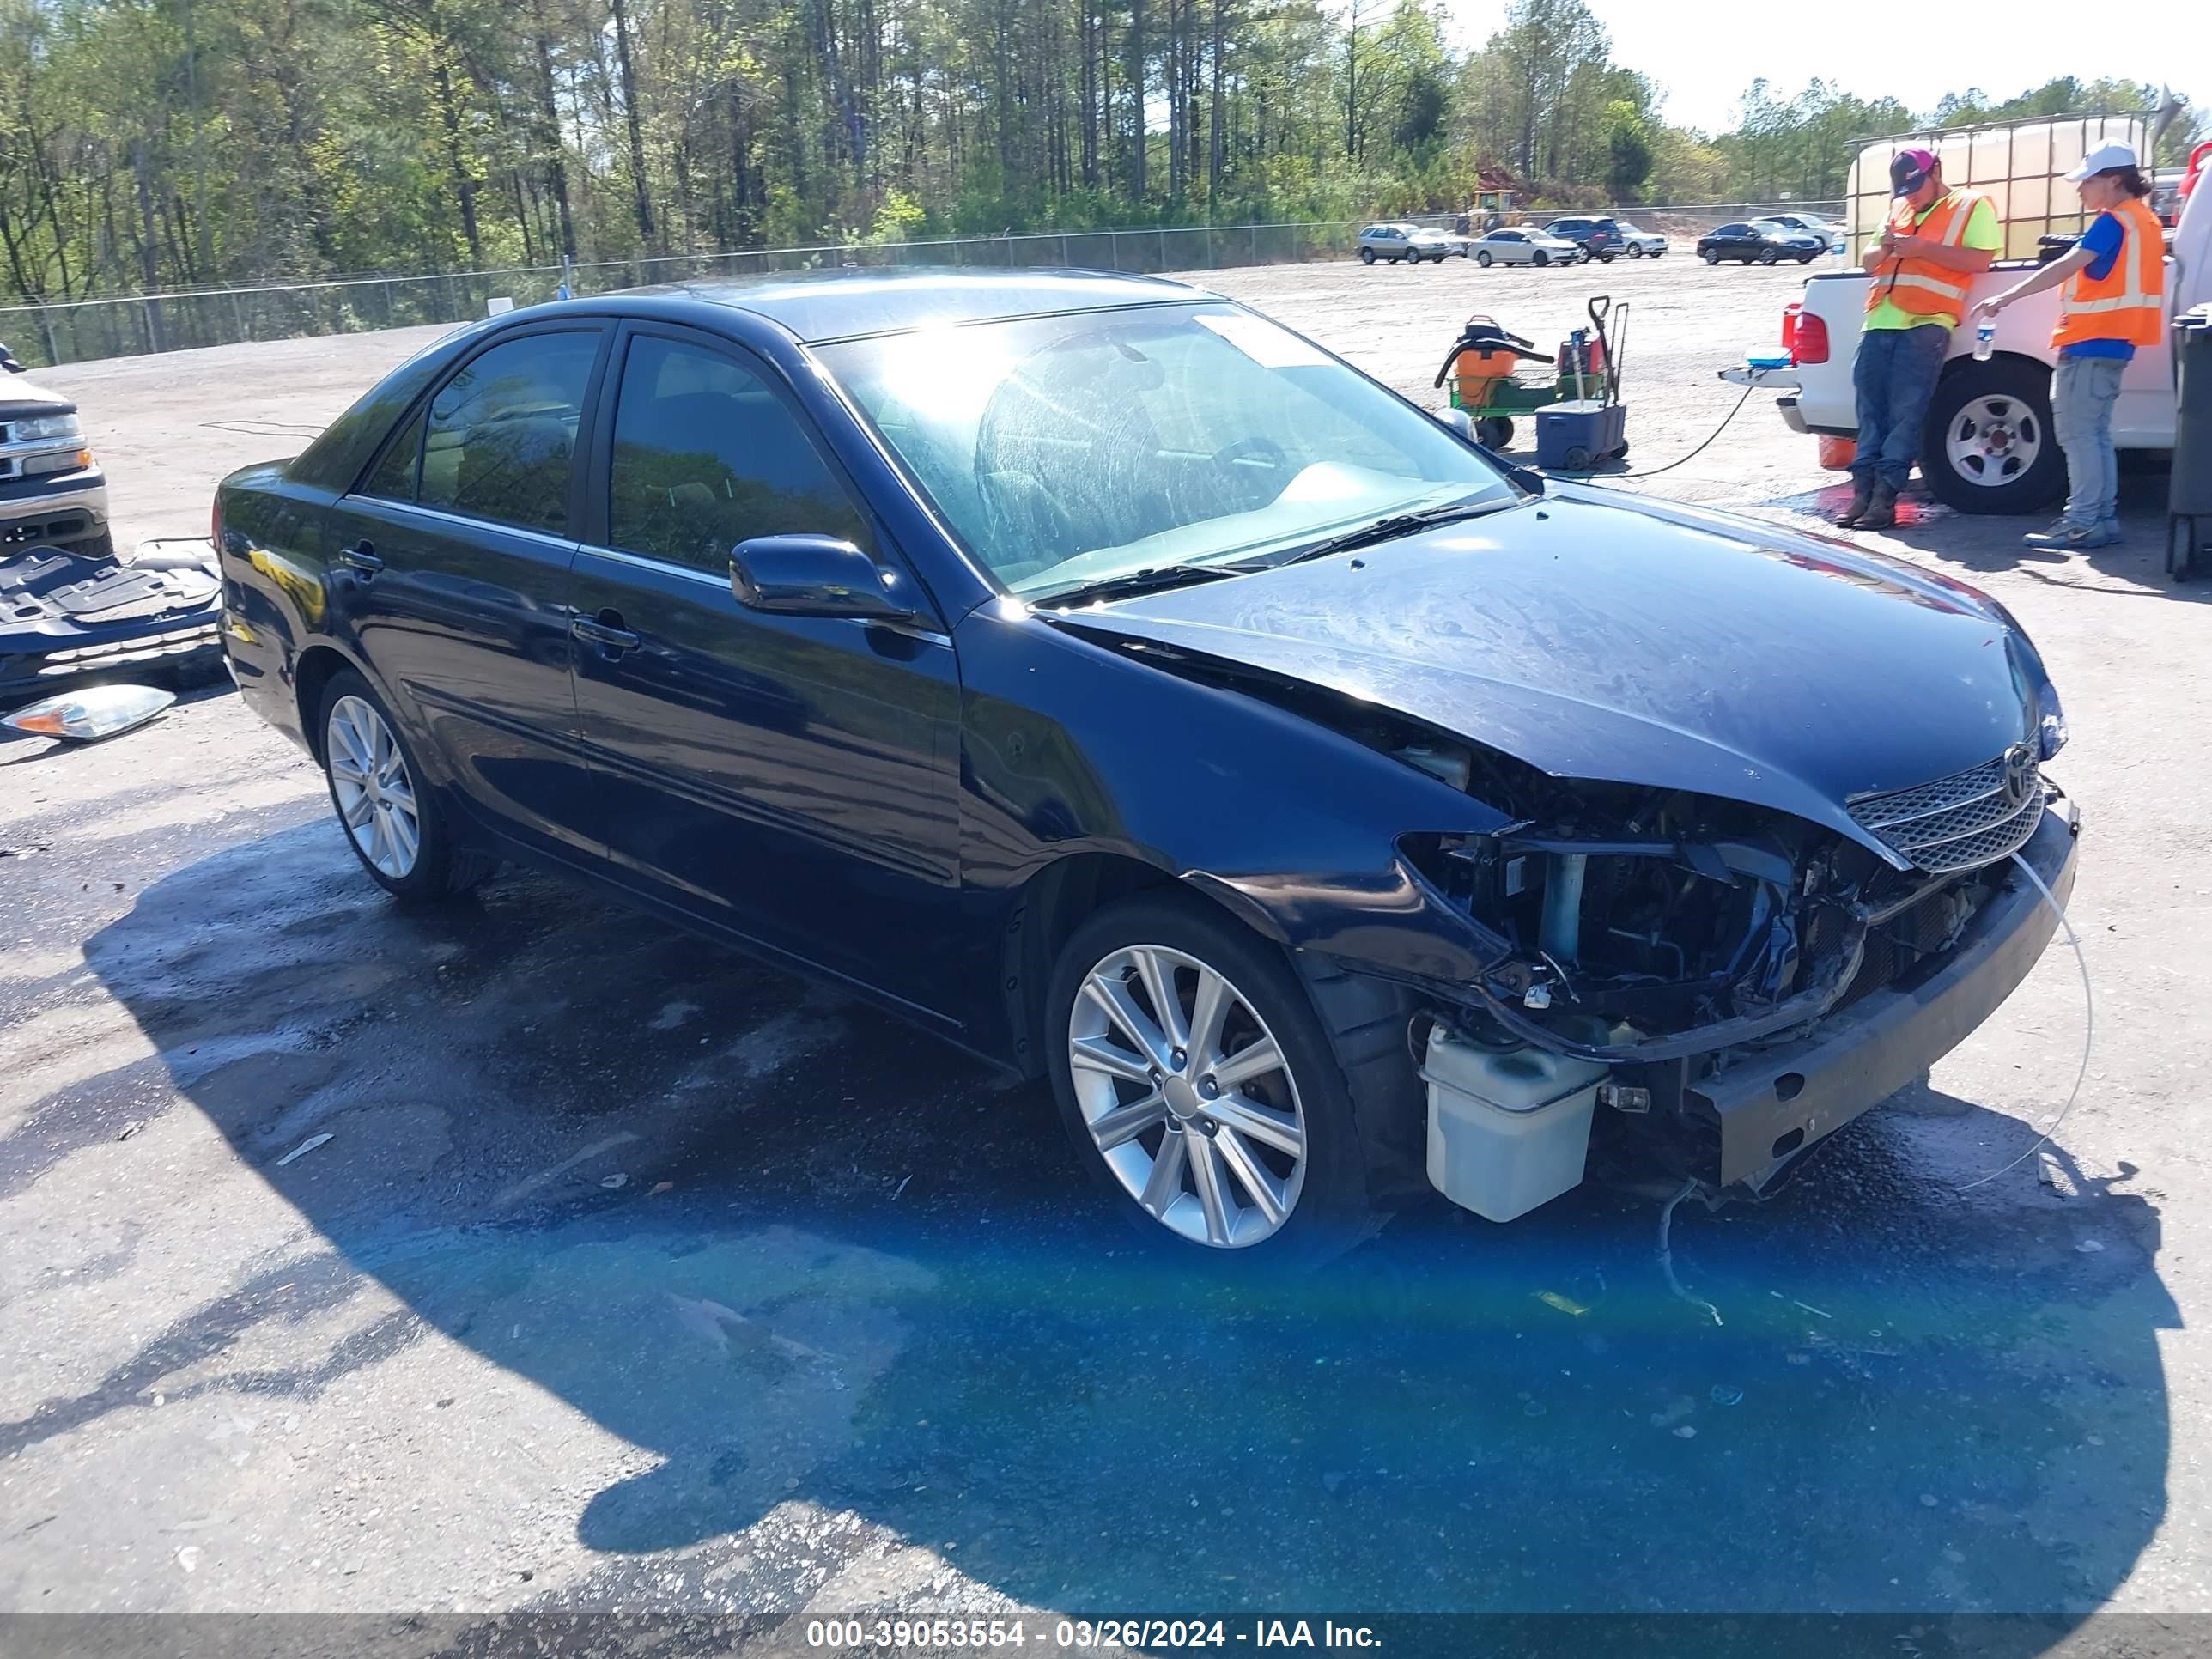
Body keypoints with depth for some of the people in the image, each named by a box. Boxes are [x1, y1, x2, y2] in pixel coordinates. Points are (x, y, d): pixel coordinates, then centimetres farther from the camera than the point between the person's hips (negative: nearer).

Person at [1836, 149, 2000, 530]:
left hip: (1926, 324, -6)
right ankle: (1863, 491, 0)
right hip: (1880, 321, 6)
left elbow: (1979, 259, -7)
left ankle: (1885, 496, -13)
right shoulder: (1898, 208, 24)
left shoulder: (1972, 206, 6)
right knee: (1871, 409, 0)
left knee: (1906, 411, -10)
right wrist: (1885, 247, 2)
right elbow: (1870, 264, 25)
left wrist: (1922, 248, -12)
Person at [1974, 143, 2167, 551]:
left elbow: (2066, 267, -22)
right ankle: (2102, 518, 13)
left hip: (2090, 343, -10)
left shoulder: (2115, 222, -12)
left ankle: (2083, 522, -11)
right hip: (2111, 342, 10)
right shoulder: (2145, 220, 17)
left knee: (2077, 431, -9)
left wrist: (2007, 297, -27)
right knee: (2094, 432, 12)